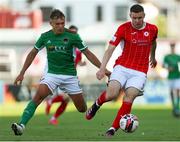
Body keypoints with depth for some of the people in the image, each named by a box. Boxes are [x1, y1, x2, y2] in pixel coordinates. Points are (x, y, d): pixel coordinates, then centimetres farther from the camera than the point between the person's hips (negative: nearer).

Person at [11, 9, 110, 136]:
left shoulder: (72, 36, -9)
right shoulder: (45, 37, -3)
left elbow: (87, 53, -2)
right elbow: (33, 53, 11)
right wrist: (22, 73, 10)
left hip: (70, 75, 0)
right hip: (52, 73, 0)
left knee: (82, 109, 3)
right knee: (38, 96, -26)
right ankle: (22, 125, -33)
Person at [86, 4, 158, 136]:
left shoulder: (152, 29, 1)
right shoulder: (123, 28, -7)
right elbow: (110, 49, -11)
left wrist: (153, 56, 42)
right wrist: (102, 68, -22)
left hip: (140, 72, 1)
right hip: (122, 67, -1)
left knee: (129, 98, -18)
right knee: (111, 94, -23)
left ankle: (113, 129, -12)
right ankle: (97, 104, 11)